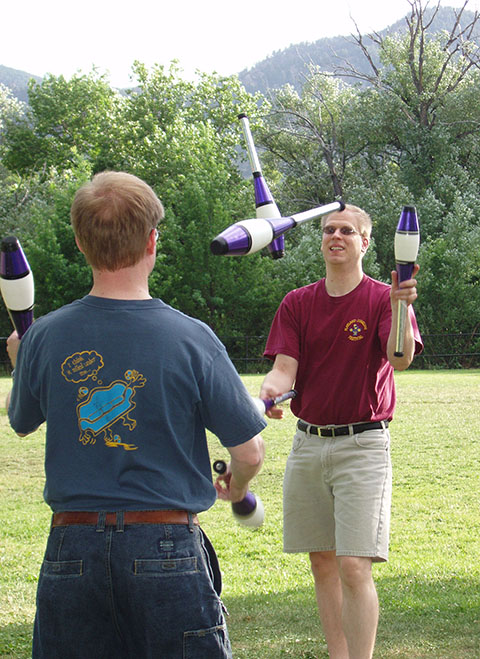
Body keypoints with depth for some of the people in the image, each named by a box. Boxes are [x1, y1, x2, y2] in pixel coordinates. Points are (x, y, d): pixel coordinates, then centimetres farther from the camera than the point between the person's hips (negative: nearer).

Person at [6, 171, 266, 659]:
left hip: (71, 549, 3)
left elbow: (20, 423, 17)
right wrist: (236, 485, 19)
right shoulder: (191, 338, -10)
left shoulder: (45, 338, -3)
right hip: (165, 546, -2)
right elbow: (249, 453, -5)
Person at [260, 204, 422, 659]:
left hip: (362, 445, -5)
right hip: (308, 443, 5)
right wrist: (268, 391, -22)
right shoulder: (297, 303, 9)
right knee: (322, 563, 10)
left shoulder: (382, 299, -3)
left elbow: (400, 358, -21)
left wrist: (400, 305, -39)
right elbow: (285, 368, 0)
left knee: (353, 567, -12)